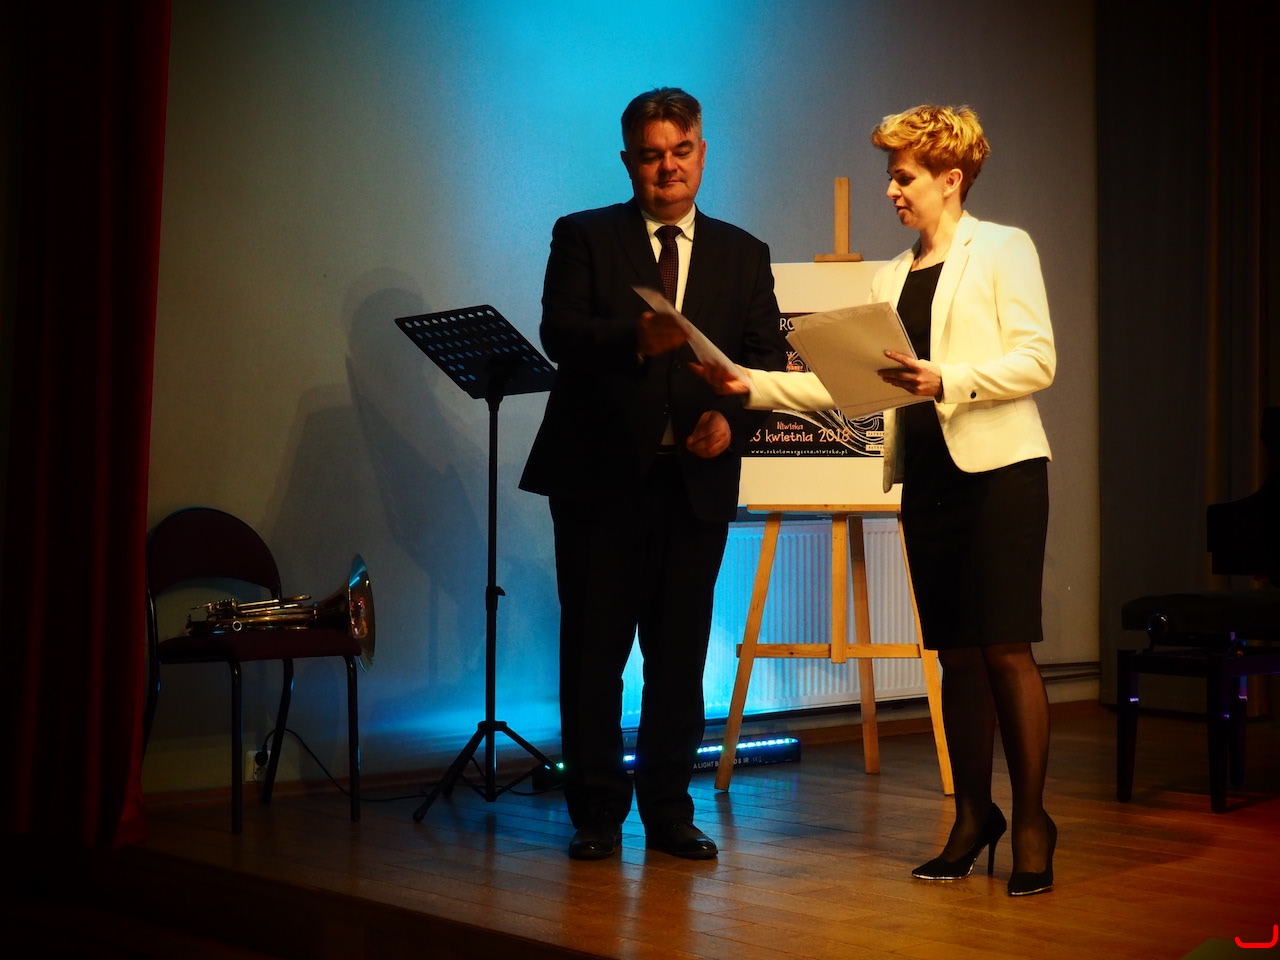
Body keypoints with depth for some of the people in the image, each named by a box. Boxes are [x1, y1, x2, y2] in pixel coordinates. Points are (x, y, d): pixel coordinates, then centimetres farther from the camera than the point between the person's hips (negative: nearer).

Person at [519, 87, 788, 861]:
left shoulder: (744, 255, 14)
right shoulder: (584, 238, 5)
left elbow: (766, 358, 6)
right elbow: (559, 334, -10)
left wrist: (732, 416, -13)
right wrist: (633, 338, -29)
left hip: (696, 477, 2)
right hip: (602, 475, -2)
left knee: (681, 653, 6)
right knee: (594, 651, 2)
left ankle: (670, 812, 17)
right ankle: (597, 815, 13)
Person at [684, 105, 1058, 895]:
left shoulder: (1004, 250, 2)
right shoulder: (891, 278, 18)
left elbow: (1036, 362, -9)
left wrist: (946, 380, -21)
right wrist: (753, 385, 2)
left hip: (998, 468, -5)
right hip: (927, 475, 6)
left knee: (1006, 647, -9)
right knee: (956, 653, 7)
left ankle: (1031, 821, 1)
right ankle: (974, 816, 15)